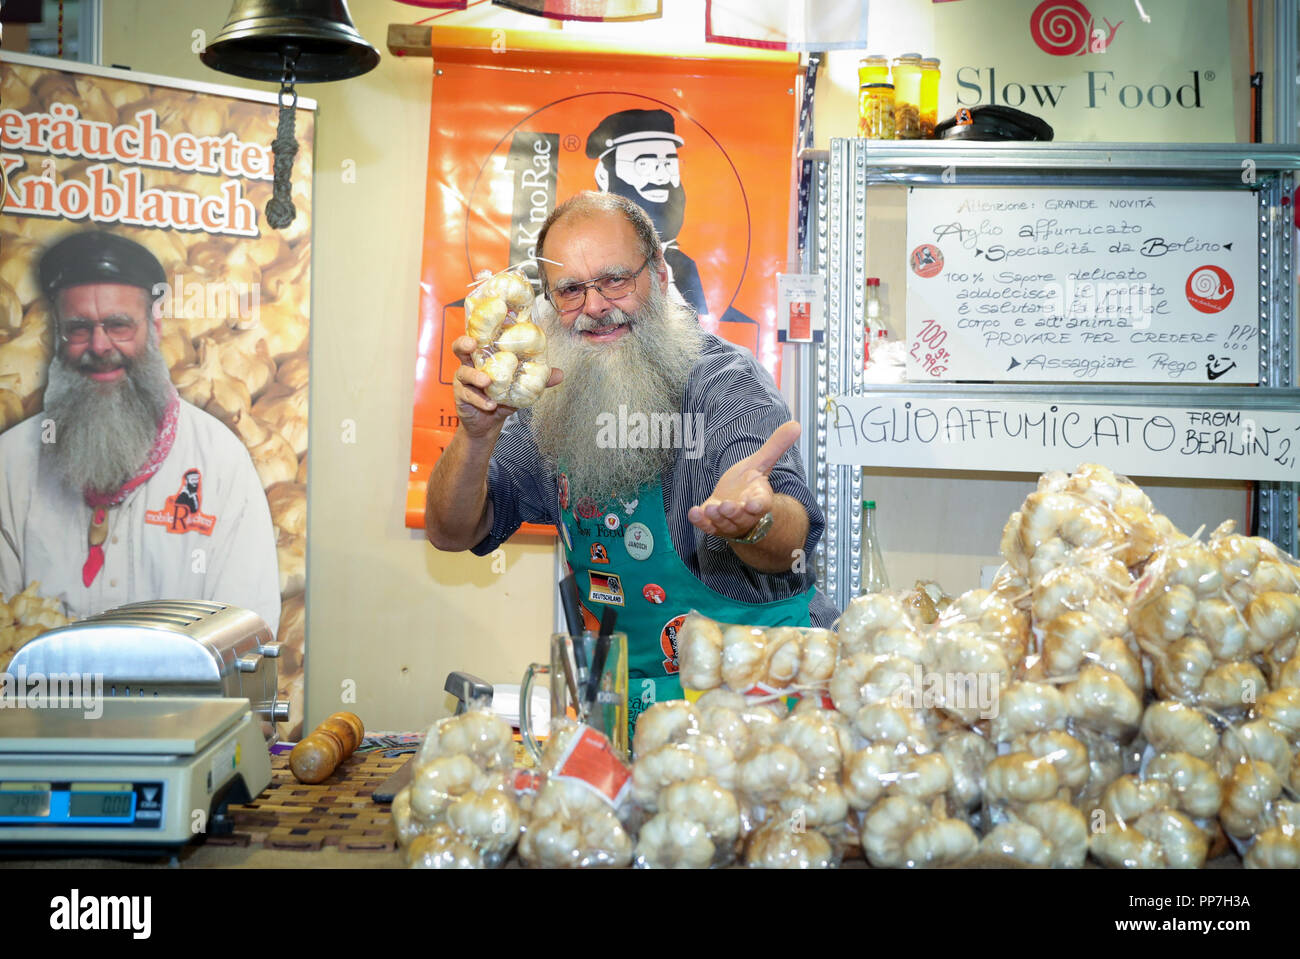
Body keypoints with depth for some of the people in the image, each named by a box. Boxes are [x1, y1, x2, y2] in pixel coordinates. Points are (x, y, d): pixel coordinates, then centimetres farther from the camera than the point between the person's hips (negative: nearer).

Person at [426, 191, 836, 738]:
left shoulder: (725, 381, -13)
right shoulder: (555, 401, 5)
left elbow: (790, 546, -27)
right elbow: (451, 533, 4)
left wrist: (748, 520, -52)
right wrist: (479, 433, -17)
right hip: (629, 693, 6)